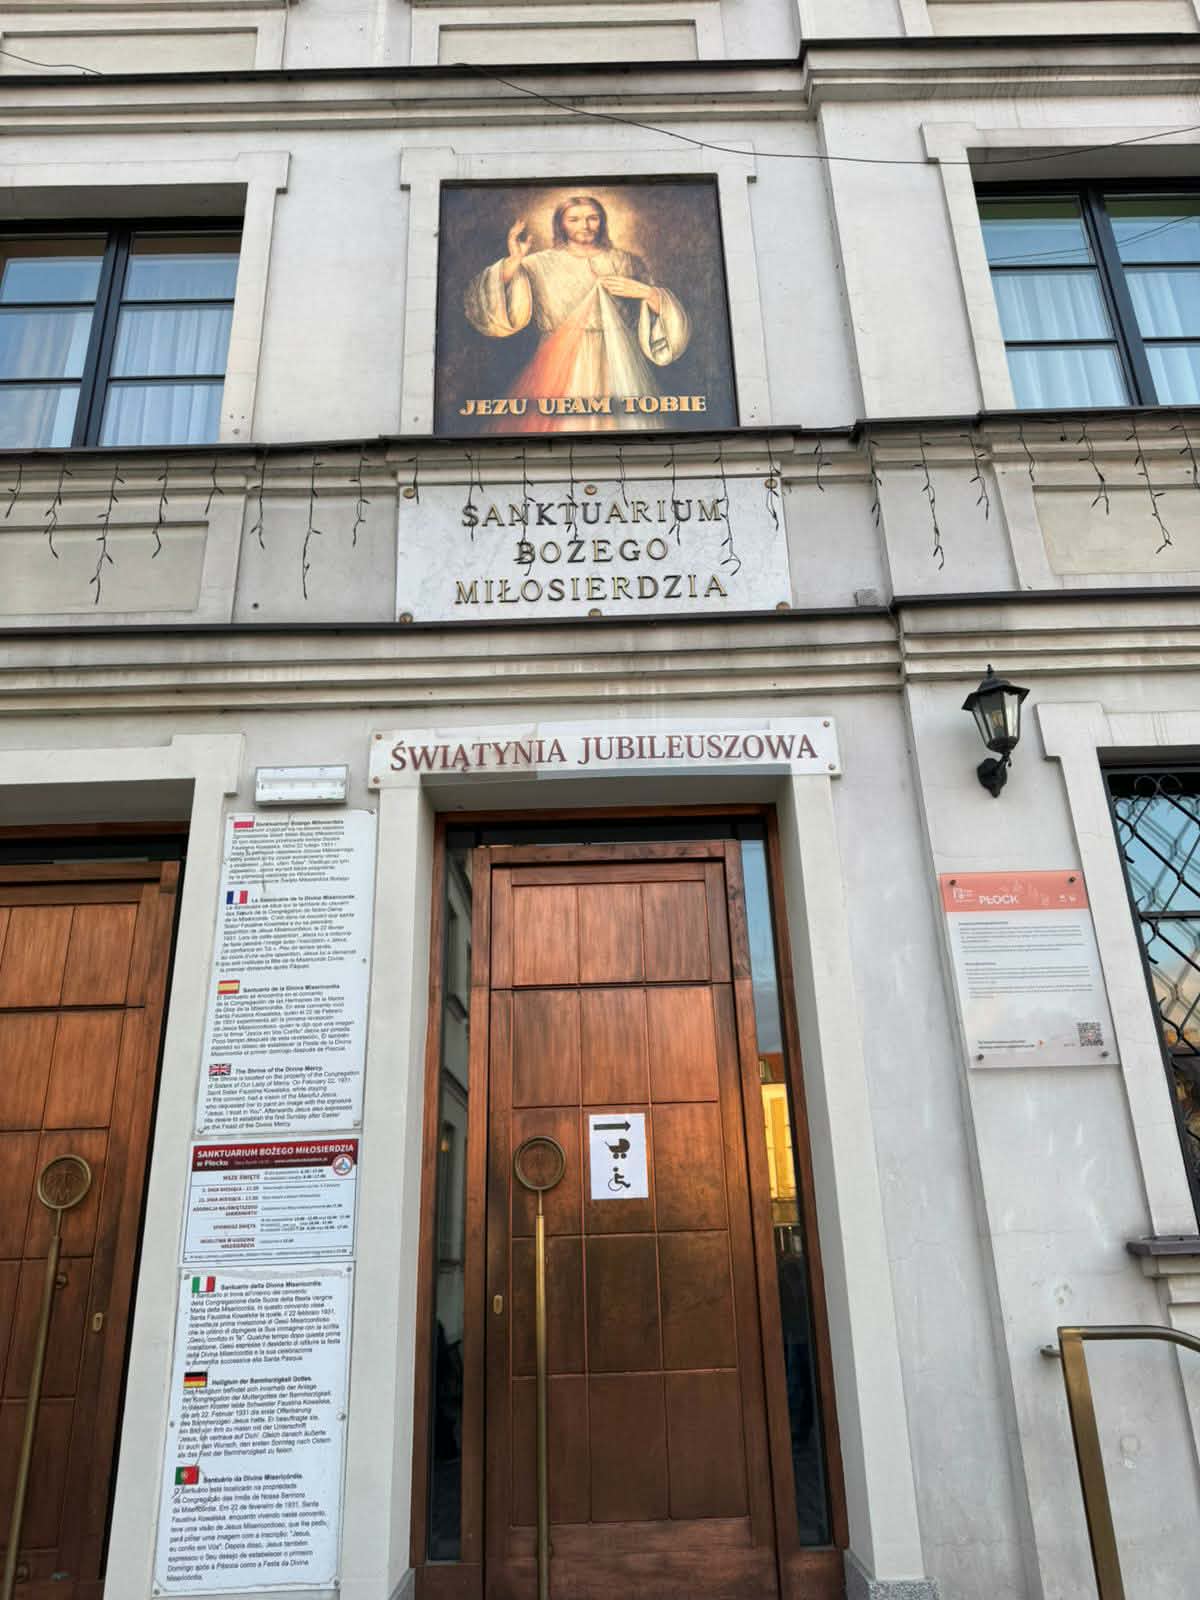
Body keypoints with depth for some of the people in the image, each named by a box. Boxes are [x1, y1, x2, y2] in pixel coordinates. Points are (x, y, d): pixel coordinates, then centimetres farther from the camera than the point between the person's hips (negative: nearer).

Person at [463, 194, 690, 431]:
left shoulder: (627, 263, 12)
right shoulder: (541, 264, 5)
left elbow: (663, 313, 10)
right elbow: (491, 305, -5)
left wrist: (646, 292, -9)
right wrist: (514, 261, -18)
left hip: (618, 369, 2)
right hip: (562, 370, -2)